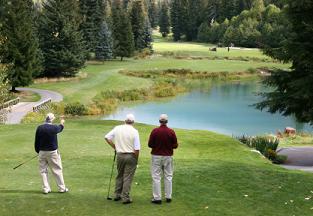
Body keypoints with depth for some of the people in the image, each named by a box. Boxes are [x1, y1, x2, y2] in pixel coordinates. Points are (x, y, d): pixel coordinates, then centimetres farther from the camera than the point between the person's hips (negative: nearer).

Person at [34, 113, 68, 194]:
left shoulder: (39, 128, -5)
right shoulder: (54, 128, -11)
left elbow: (36, 141, 1)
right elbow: (60, 128, 14)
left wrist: (38, 150, 15)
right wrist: (62, 123, 37)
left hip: (42, 152, 2)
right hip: (52, 152, -2)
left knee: (43, 171, 9)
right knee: (57, 170, 6)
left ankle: (45, 189, 9)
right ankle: (62, 188, 13)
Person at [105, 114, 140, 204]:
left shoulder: (117, 128, -1)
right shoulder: (134, 131, -12)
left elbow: (107, 137, 4)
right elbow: (137, 149, -15)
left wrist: (114, 147, 10)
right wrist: (136, 159, -1)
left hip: (120, 155, 4)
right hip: (131, 156, -4)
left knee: (119, 175, 19)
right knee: (128, 177, 2)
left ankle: (117, 195, 26)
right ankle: (125, 198, 5)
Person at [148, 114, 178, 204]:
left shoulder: (155, 131, -11)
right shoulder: (171, 132, -7)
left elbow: (150, 144, -7)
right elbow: (175, 145, -2)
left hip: (156, 156, -2)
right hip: (168, 156, 2)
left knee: (156, 177, 3)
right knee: (168, 176, 12)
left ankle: (157, 198, 3)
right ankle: (168, 197, 16)